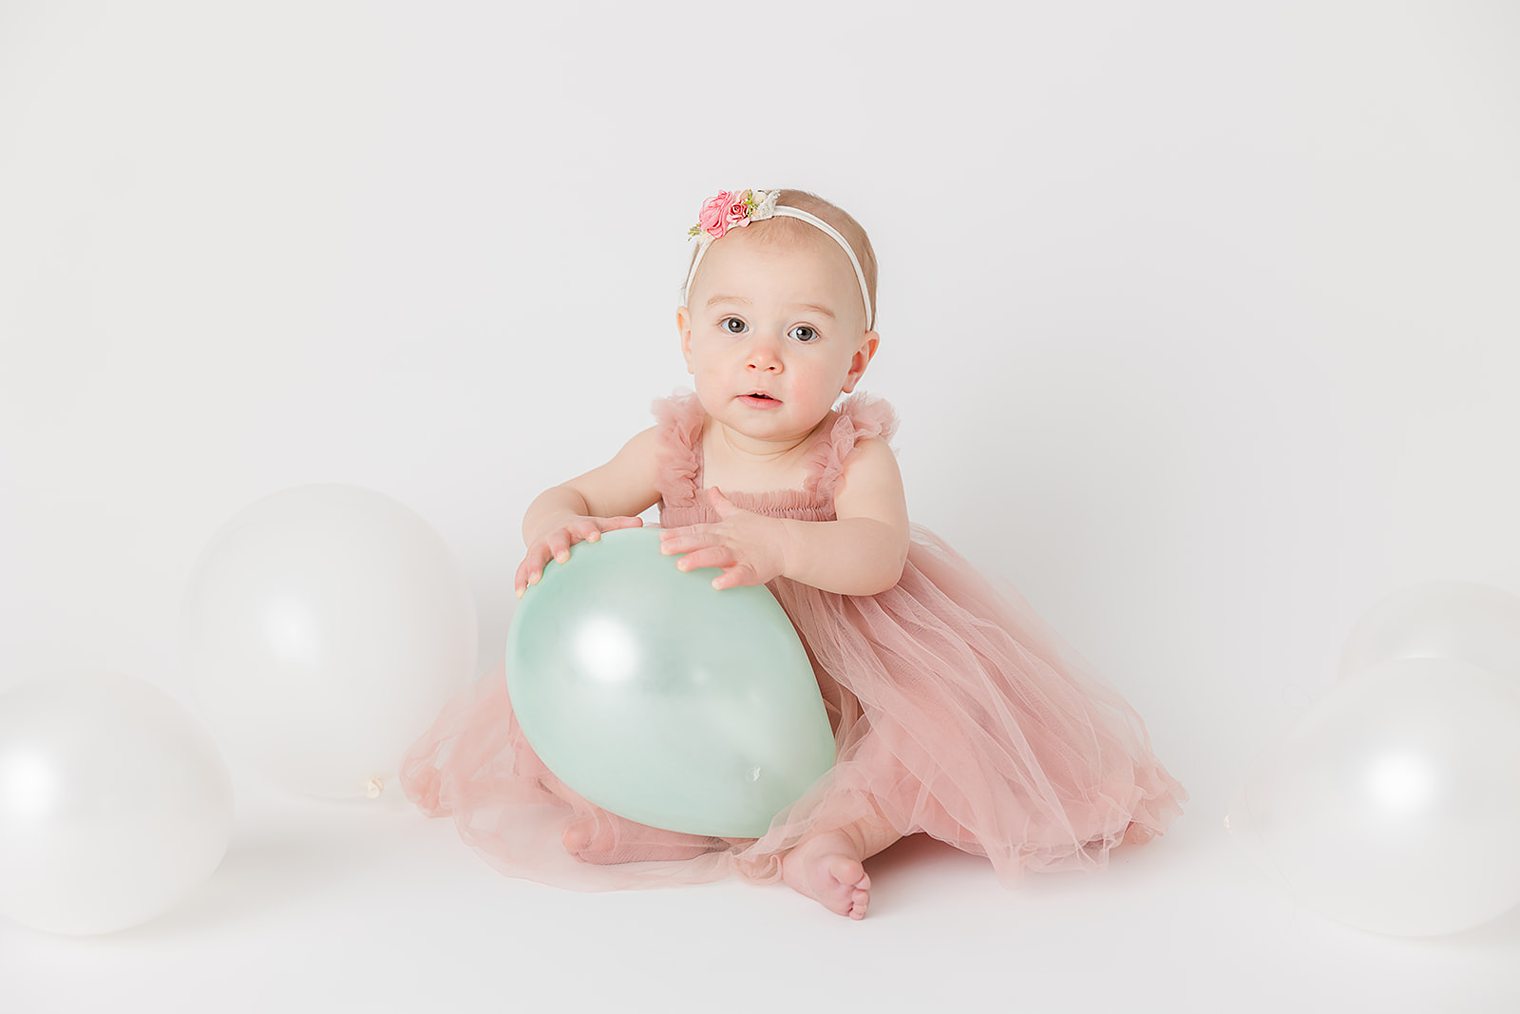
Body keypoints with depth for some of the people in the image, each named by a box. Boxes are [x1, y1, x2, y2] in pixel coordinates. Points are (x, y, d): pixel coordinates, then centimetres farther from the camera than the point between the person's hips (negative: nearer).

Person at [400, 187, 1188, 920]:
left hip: (839, 689, -3)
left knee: (941, 715, -30)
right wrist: (557, 527, -28)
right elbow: (565, 498, -1)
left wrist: (777, 544, -54)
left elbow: (880, 556, -35)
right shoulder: (672, 451, -6)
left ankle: (834, 831, -28)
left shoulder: (856, 457, -16)